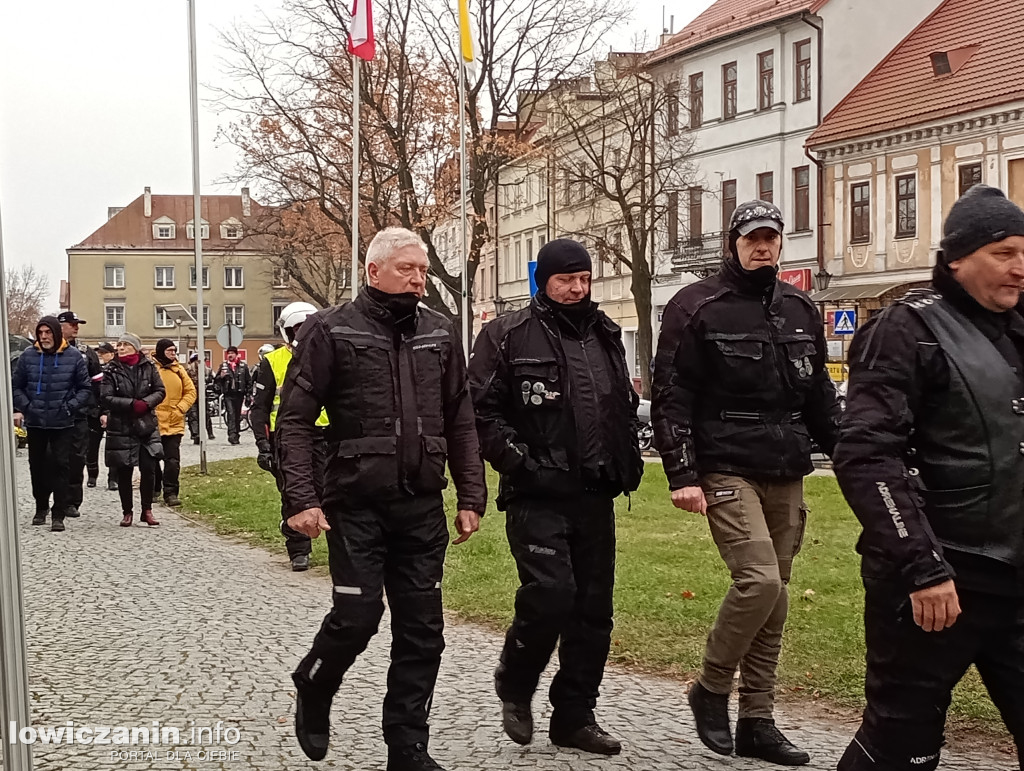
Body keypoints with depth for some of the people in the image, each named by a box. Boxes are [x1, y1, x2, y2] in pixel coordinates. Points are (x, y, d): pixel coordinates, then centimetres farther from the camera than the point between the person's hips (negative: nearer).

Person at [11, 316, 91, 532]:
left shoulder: (74, 356, -5)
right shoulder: (28, 356, -2)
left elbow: (85, 388, 1)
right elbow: (16, 385, 7)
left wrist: (70, 407, -11)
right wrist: (22, 407, -7)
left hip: (63, 423, -2)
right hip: (35, 422, 2)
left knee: (61, 466, -3)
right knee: (37, 466, 12)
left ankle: (59, 514, 2)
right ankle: (41, 507, 30)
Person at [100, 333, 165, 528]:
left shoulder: (148, 367, 4)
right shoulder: (111, 370, -2)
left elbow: (160, 391, 4)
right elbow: (106, 398, -9)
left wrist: (145, 403, -15)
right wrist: (132, 404, -19)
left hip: (147, 426, 1)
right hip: (121, 428, -1)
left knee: (149, 469, -3)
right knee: (124, 473, 5)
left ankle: (147, 510, 11)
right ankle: (127, 512, 18)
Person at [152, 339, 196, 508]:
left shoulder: (178, 369, 7)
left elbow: (190, 391, 11)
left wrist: (180, 408, -1)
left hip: (174, 423, 2)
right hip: (153, 422, -2)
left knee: (173, 460, -3)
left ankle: (171, 492, 2)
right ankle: (153, 490, 26)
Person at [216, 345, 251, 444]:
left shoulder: (243, 366, 7)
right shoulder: (223, 365, 8)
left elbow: (249, 381, 10)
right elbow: (217, 380, 12)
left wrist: (248, 392, 3)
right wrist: (221, 376, -10)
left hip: (239, 394, 1)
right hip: (228, 394, -1)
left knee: (237, 415, 7)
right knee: (231, 414, -13)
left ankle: (236, 436, 16)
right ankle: (232, 435, -21)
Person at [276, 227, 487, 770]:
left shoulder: (440, 334, 10)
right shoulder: (331, 331, -4)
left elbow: (460, 423, 13)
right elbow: (294, 421, -6)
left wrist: (471, 496, 7)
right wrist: (301, 499, -14)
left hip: (423, 510, 4)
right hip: (357, 506, -4)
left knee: (422, 631, 6)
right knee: (357, 617, -5)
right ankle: (312, 690, 27)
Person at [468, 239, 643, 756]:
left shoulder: (606, 336, 16)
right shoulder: (509, 336, -3)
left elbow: (625, 407, 26)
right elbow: (480, 410, -7)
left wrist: (629, 461, 13)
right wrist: (516, 458, -15)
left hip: (595, 497, 6)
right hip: (537, 496, -6)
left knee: (594, 607, 7)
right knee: (550, 594, -17)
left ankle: (574, 717, 20)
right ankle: (514, 685, 11)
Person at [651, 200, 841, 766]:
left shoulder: (800, 310, 14)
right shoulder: (698, 308, -4)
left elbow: (820, 396, 20)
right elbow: (670, 399, -7)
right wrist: (682, 475, -14)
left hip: (786, 475, 6)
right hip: (727, 469, -6)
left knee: (773, 597, 7)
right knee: (759, 581, -18)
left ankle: (756, 723, 17)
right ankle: (711, 689, 5)